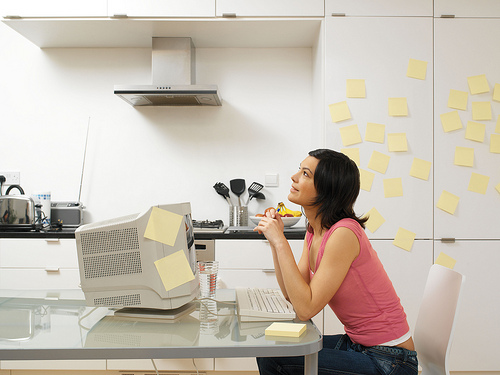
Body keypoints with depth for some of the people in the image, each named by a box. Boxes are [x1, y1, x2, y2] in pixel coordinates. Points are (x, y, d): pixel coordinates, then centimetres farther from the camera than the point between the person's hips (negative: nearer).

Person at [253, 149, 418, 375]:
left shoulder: (343, 233, -23)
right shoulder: (314, 231, 4)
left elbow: (305, 308, -25)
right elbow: (292, 295, 4)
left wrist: (280, 242, -23)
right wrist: (275, 239, -3)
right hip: (356, 344, 8)